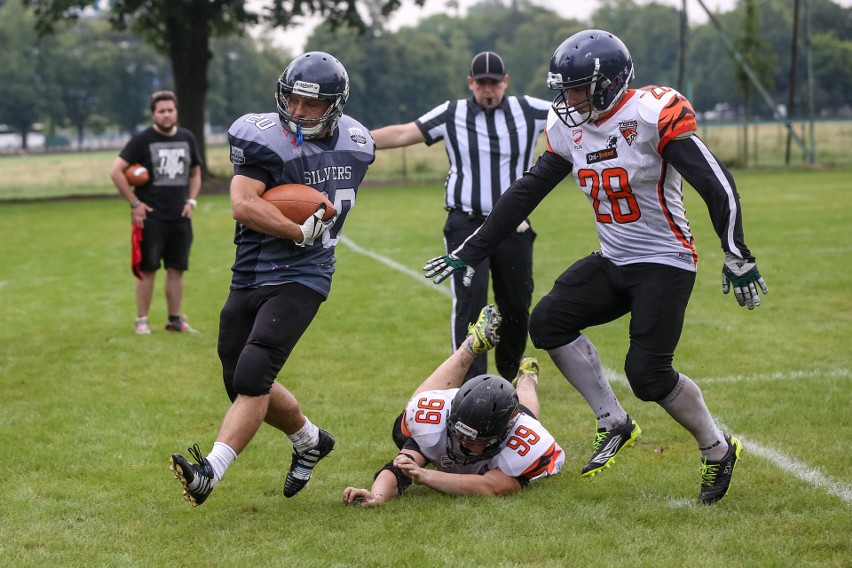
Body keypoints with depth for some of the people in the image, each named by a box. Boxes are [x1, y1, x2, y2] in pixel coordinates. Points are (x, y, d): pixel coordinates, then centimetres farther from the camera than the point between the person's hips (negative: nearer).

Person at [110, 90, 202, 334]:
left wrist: (191, 200, 7)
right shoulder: (142, 140, -6)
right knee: (147, 269, -2)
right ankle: (141, 321, 5)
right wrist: (134, 203, -10)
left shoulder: (187, 138, 10)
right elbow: (116, 172, -8)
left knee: (176, 269, 7)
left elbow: (195, 173, 22)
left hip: (180, 217, 5)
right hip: (150, 217, -4)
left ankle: (175, 319, 15)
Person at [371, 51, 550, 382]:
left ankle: (511, 378, 26)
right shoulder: (452, 115, 1)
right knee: (469, 300, -15)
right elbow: (402, 134, 1)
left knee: (517, 308, 6)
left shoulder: (528, 111, 3)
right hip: (466, 226, -2)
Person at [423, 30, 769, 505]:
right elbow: (526, 194, 9)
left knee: (648, 374, -14)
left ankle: (719, 451, 11)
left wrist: (737, 257, -26)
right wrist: (471, 252, 8)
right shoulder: (569, 128, 3)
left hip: (665, 262, -7)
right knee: (549, 323, -6)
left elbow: (716, 182, -21)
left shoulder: (652, 115, -18)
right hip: (613, 261, 7)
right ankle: (615, 425, 6)